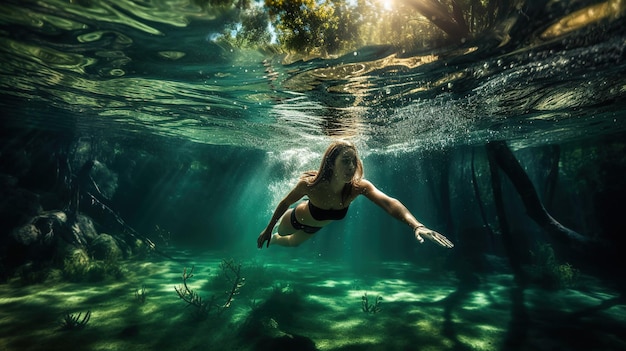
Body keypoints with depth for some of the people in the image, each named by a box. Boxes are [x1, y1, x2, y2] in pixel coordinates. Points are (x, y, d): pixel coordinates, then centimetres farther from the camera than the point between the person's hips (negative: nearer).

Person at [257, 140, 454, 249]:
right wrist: (268, 229, -13)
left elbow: (389, 203, -54)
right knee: (280, 232, 28)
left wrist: (416, 226, -72)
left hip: (315, 227, 4)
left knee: (293, 243, 33)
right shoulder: (310, 184, -43)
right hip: (296, 220, -4)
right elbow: (285, 203, -24)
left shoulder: (358, 187, -38)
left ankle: (272, 241, 66)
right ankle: (270, 236, 65)